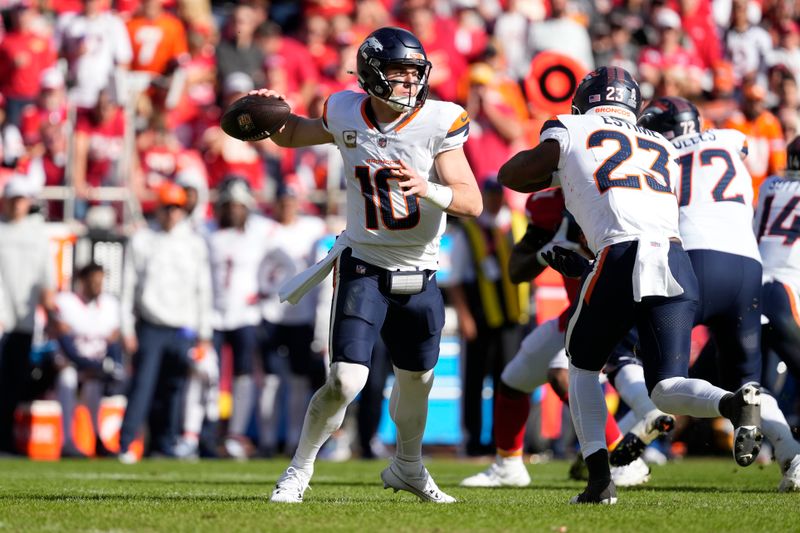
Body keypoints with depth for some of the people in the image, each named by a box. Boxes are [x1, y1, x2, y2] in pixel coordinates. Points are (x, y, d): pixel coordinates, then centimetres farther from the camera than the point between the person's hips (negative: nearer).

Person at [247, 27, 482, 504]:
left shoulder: (438, 123, -13)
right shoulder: (346, 115, -7)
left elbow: (472, 202, -17)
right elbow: (293, 134, 14)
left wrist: (426, 189, -35)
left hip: (418, 275, 2)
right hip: (364, 265, -1)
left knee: (416, 378, 18)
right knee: (346, 380, -15)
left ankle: (408, 468, 44)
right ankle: (300, 469, 5)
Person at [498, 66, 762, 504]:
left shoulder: (572, 133, 15)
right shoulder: (662, 148, 28)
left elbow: (509, 176, 25)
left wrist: (555, 172, 44)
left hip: (622, 259, -3)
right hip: (677, 264, 3)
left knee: (583, 365, 21)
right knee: (667, 388, 3)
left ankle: (599, 479, 9)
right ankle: (736, 402, -28)